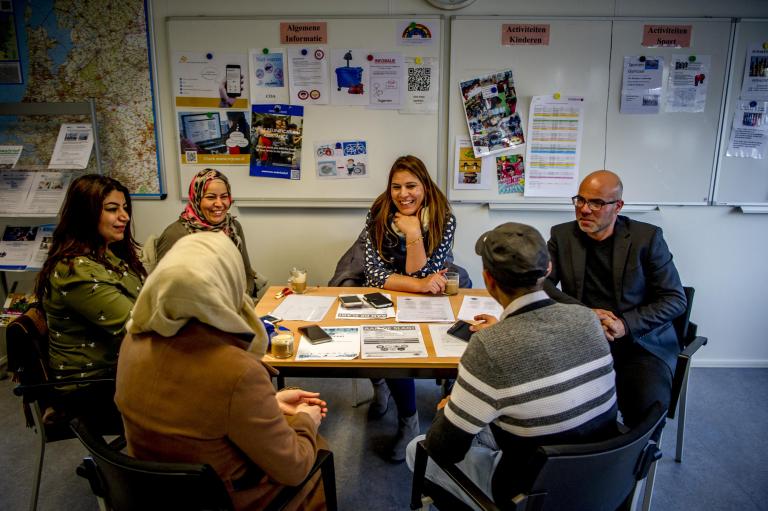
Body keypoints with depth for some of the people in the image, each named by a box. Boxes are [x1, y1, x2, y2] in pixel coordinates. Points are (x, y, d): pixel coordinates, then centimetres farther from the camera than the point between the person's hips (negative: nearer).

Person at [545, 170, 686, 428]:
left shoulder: (647, 237, -1)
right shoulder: (562, 235, 5)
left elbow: (675, 299, -2)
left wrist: (626, 324, -17)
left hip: (641, 342, -1)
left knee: (647, 409, -26)